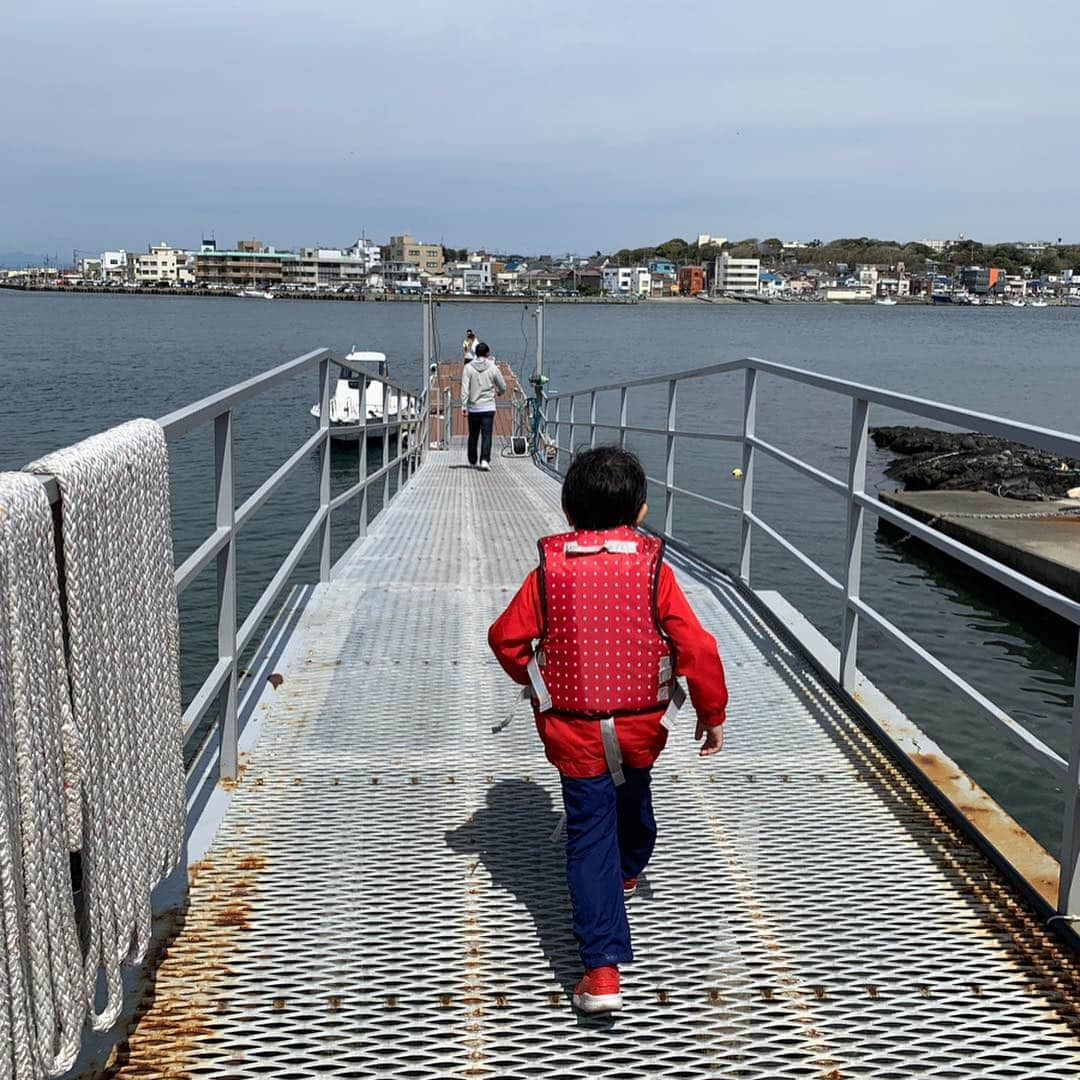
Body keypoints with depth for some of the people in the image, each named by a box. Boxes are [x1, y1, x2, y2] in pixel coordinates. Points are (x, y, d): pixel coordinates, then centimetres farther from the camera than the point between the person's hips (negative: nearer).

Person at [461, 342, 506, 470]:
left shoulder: (468, 367, -2)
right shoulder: (493, 368, -1)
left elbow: (465, 388, -9)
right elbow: (503, 387, 8)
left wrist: (464, 405, -8)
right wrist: (498, 392, 30)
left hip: (473, 408, 1)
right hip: (488, 407, -1)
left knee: (473, 435, 15)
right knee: (486, 435, -4)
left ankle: (472, 460, 27)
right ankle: (485, 460, -20)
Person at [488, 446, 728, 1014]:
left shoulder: (548, 572, -10)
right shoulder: (654, 571, -11)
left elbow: (505, 637, -2)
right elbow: (697, 647, -12)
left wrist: (535, 680, 17)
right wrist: (711, 712, 1)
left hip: (573, 731, -1)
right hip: (641, 725, 2)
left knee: (589, 836, 2)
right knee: (632, 797, 30)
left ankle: (602, 970, -7)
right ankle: (628, 871, 60)